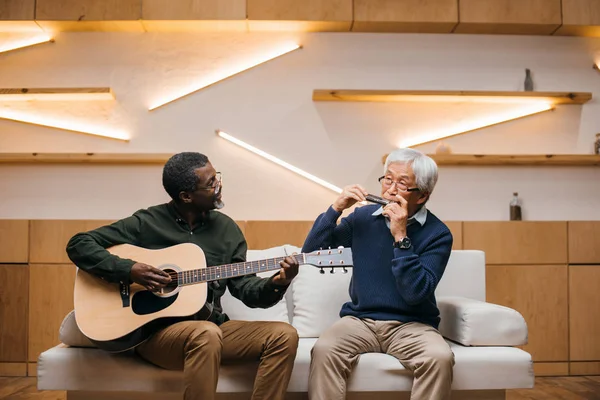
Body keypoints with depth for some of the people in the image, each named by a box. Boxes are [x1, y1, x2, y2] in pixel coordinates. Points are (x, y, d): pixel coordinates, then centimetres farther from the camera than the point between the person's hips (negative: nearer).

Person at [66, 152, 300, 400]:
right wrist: (129, 270, -19)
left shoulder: (226, 228, 7)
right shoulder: (146, 223, -4)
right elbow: (78, 244, -5)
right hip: (152, 330, -4)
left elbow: (243, 287, 6)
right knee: (207, 334, -38)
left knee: (284, 335, -15)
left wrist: (276, 284, -16)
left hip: (212, 326, 5)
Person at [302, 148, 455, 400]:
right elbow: (310, 252, 2)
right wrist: (336, 208, -9)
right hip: (359, 320, 1)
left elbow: (416, 293, -16)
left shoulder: (437, 234, -5)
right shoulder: (363, 217, 4)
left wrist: (400, 237, -21)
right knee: (324, 350, -29)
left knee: (440, 358, -31)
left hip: (410, 325, -1)